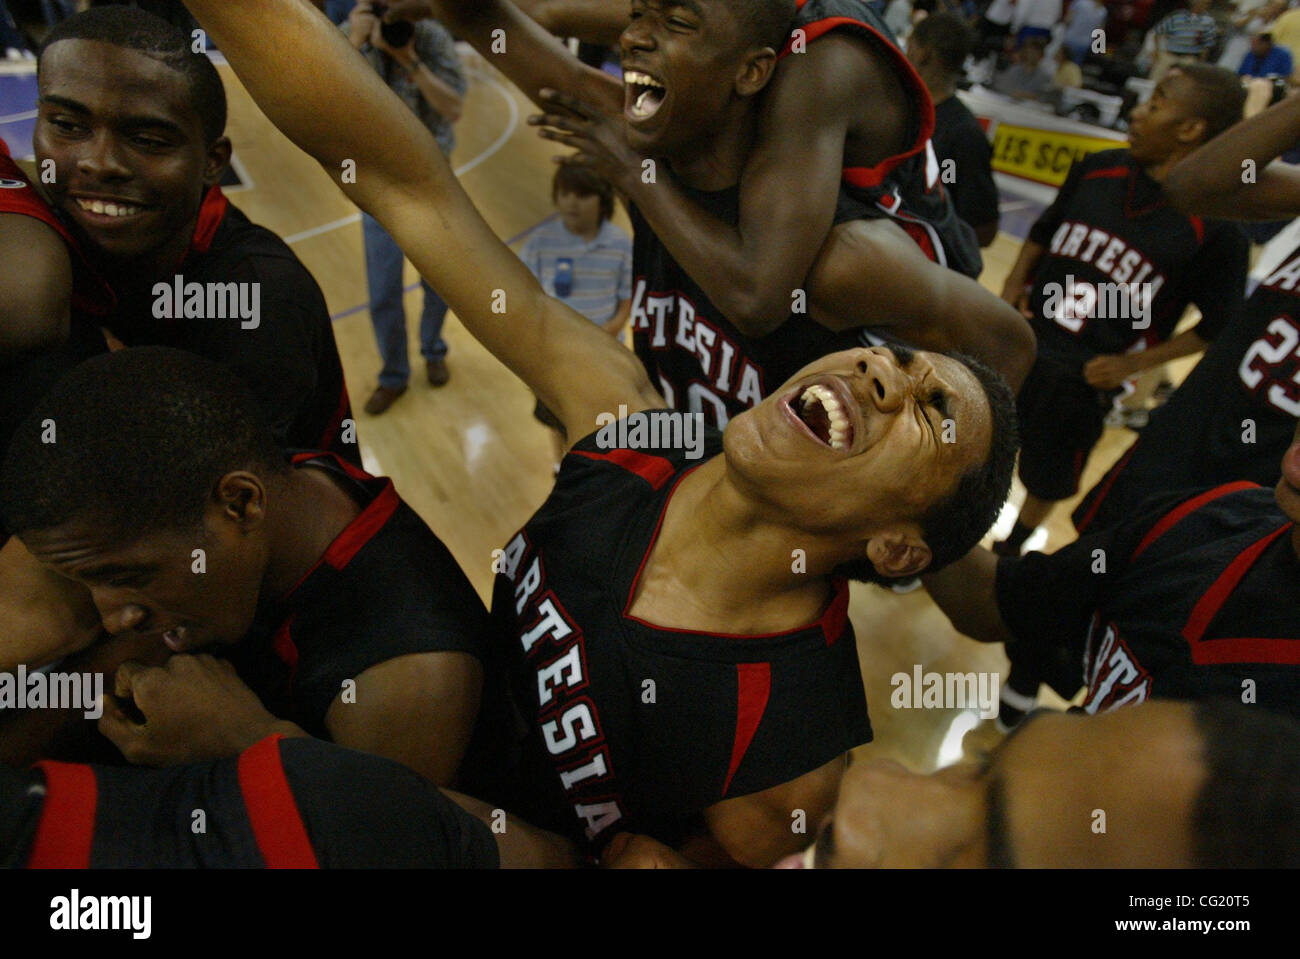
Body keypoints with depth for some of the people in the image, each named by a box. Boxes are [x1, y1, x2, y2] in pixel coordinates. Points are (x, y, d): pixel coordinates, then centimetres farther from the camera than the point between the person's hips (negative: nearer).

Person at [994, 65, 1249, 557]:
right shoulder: (1098, 169, -2)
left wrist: (1135, 363, -11)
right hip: (1019, 341, 4)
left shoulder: (1216, 229, -16)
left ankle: (1009, 553, 43)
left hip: (1086, 380, -4)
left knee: (1047, 483, 15)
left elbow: (1221, 324, -6)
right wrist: (1014, 284, -1)